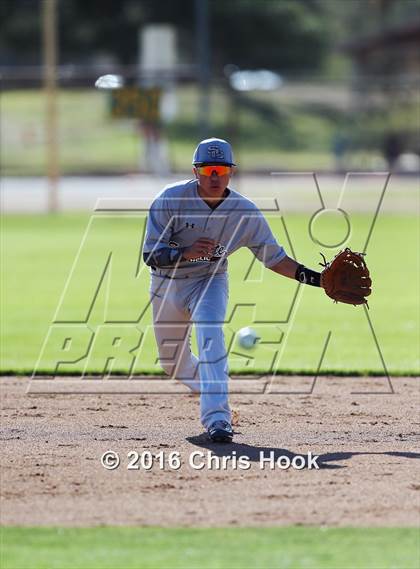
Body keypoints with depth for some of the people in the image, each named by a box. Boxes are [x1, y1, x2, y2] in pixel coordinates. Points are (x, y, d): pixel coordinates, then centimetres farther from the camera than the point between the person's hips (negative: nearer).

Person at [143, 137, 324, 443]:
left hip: (210, 282, -1)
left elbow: (274, 257, -7)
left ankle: (217, 419, -38)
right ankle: (211, 389, 46)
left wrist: (311, 277, -20)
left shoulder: (246, 212, -16)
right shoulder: (170, 200, -22)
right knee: (174, 365, 12)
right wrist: (187, 253, -40)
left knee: (210, 332, -32)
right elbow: (151, 255, -22)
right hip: (166, 284, 1)